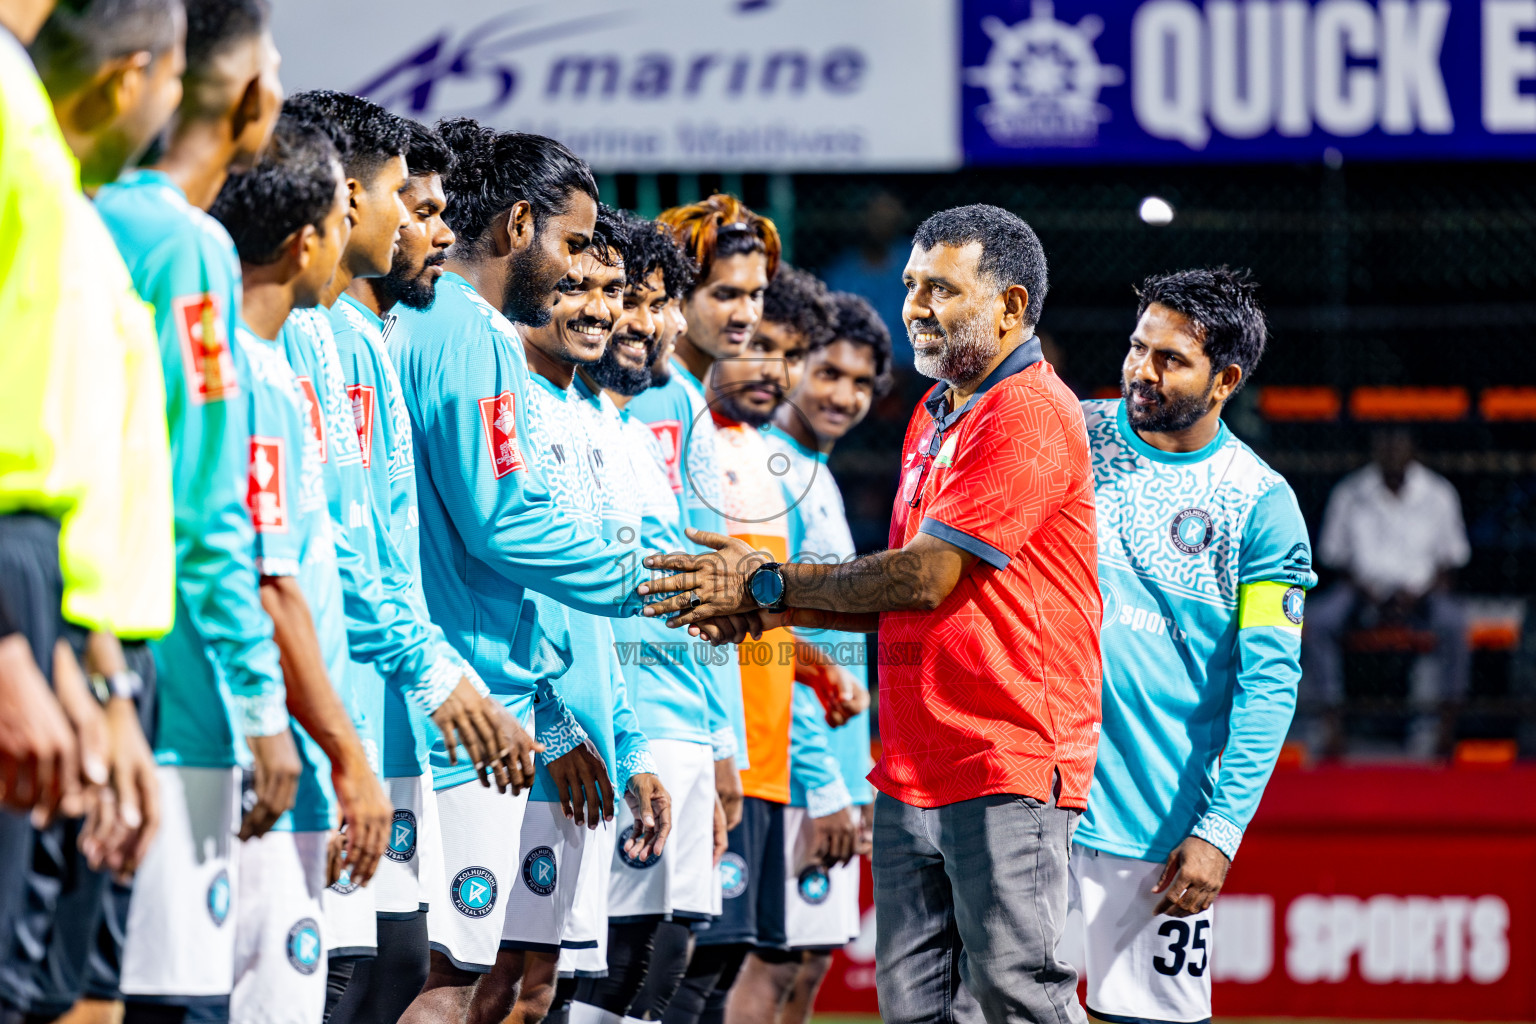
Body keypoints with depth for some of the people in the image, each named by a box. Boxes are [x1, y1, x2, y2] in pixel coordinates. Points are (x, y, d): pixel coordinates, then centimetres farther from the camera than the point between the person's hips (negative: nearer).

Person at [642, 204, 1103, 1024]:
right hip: (913, 772, 9)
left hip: (1008, 768, -9)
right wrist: (772, 610, 8)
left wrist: (770, 586, -8)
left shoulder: (1030, 416, -12)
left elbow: (928, 578, -16)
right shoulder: (934, 413, 20)